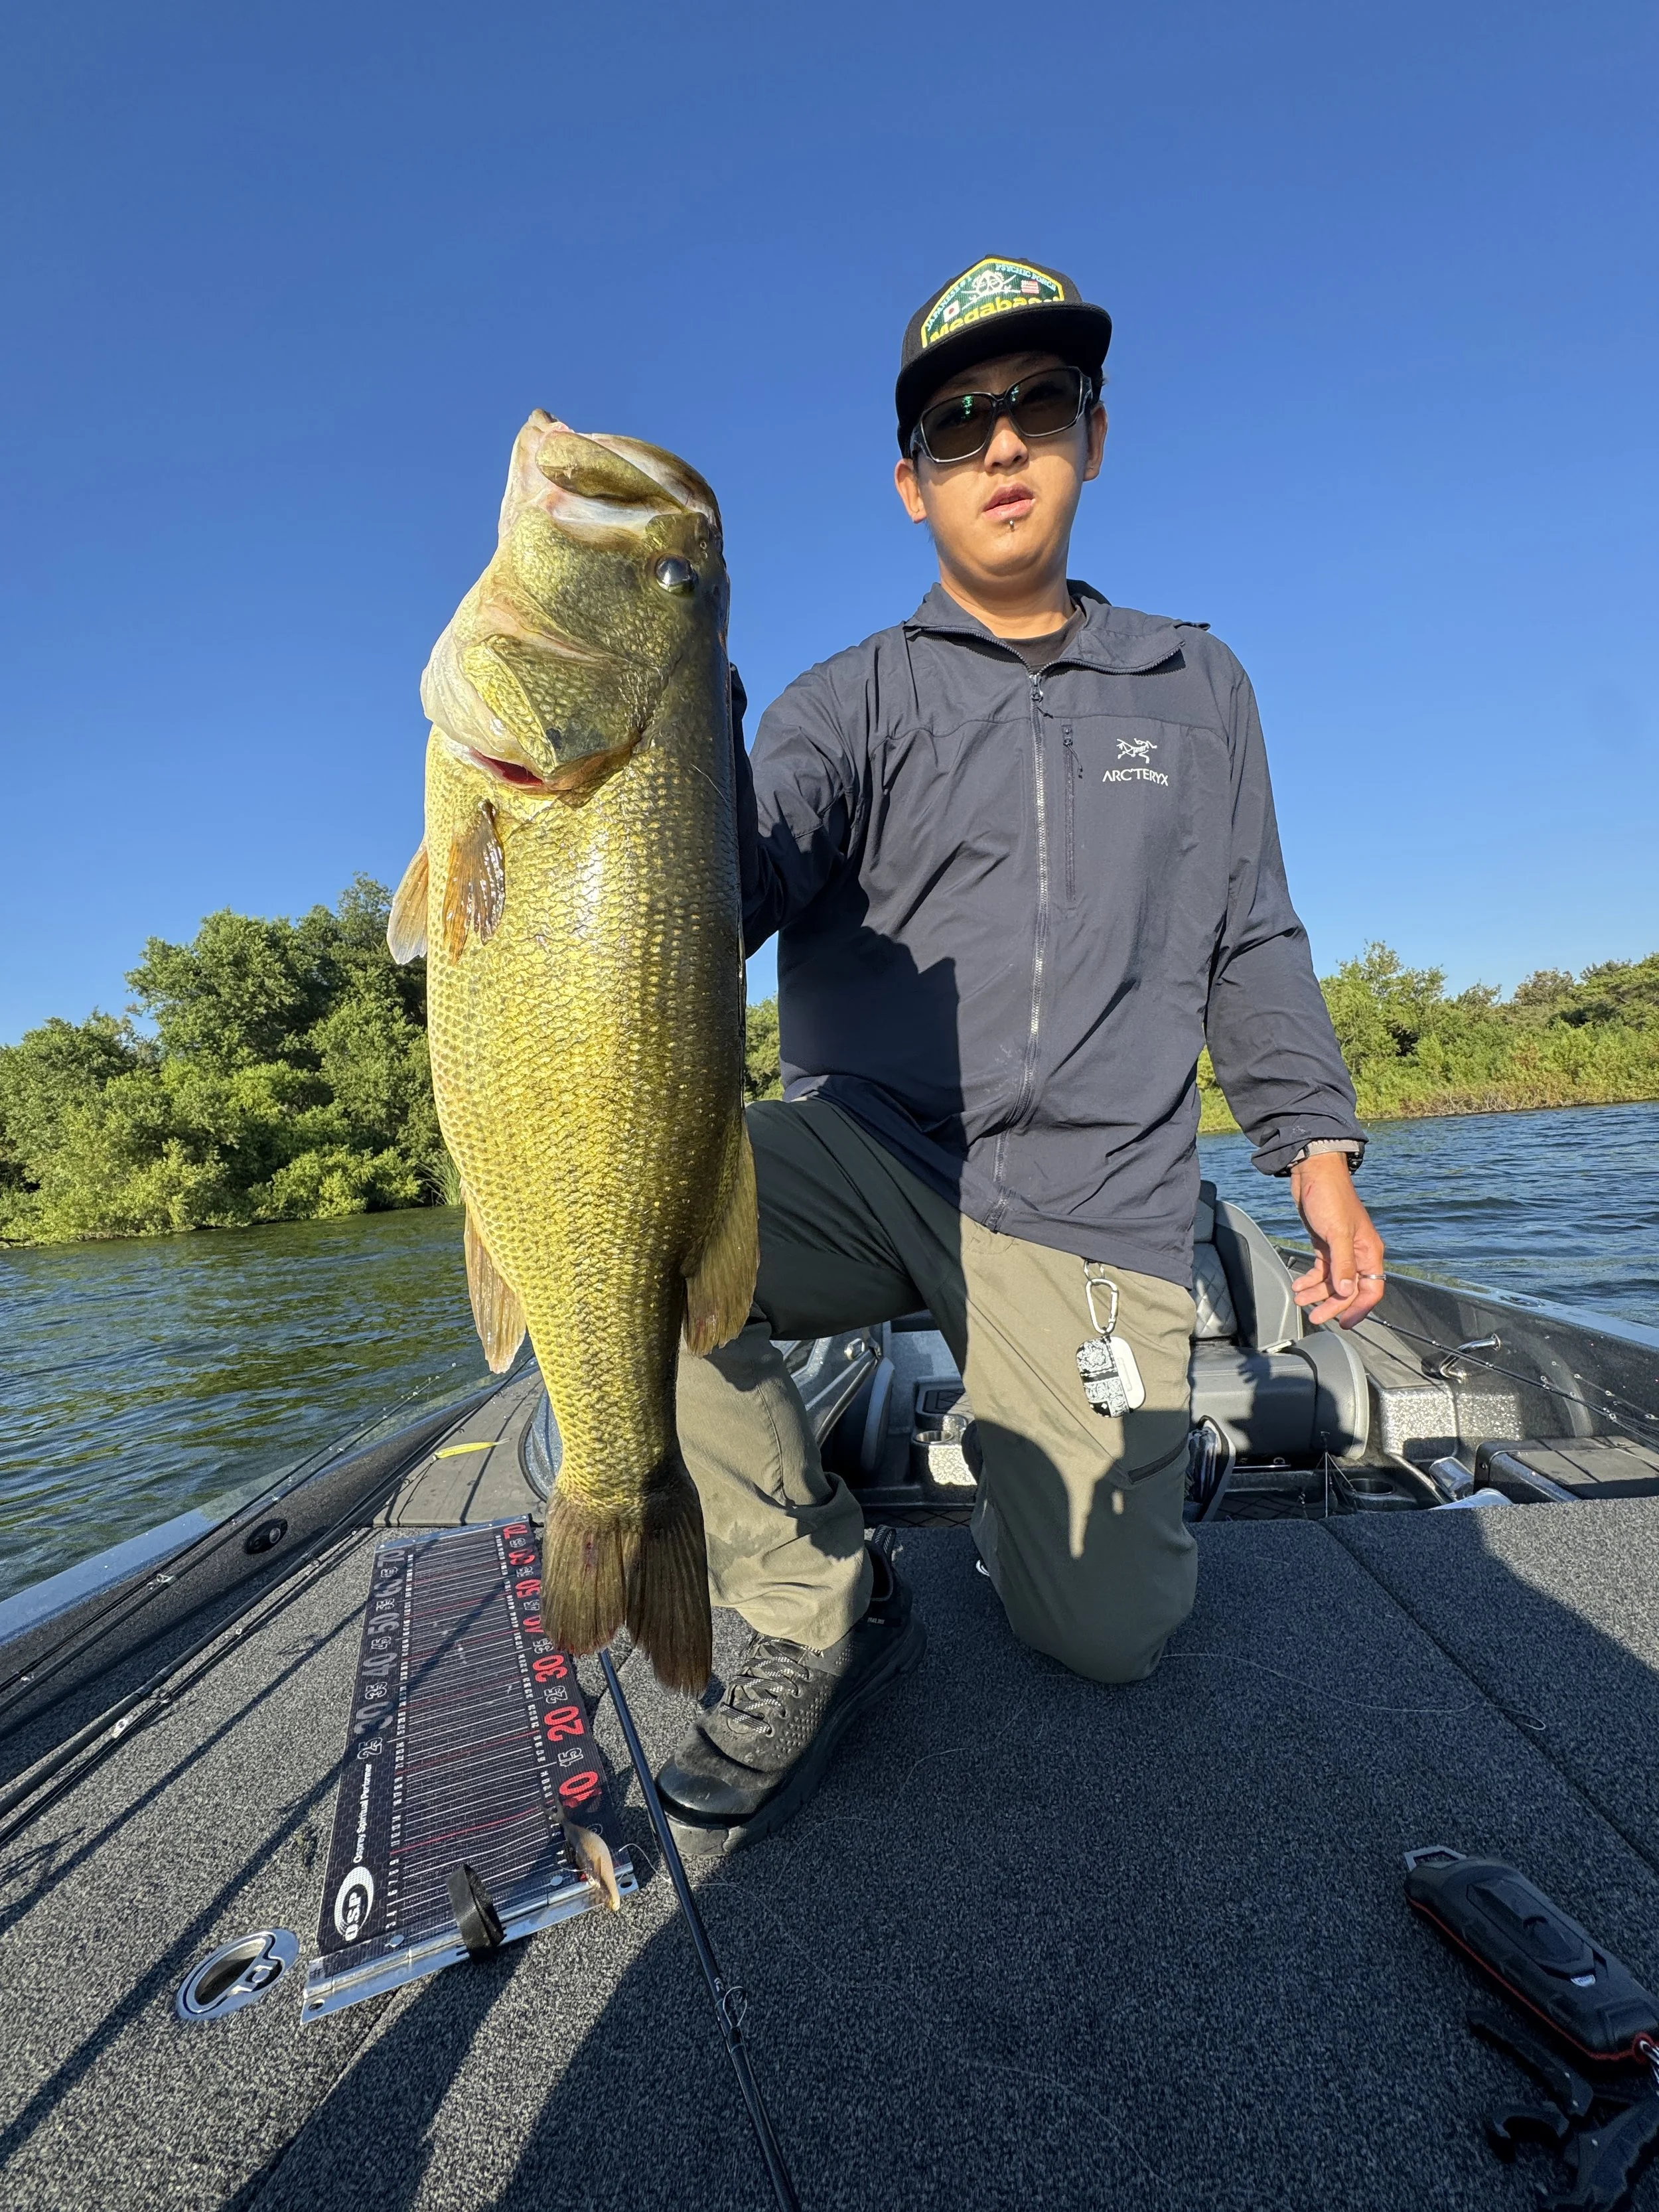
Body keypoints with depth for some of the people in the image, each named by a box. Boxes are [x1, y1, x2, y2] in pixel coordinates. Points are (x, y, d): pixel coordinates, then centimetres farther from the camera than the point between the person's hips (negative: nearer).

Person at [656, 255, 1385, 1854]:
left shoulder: (1196, 688, 15)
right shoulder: (854, 700, 5)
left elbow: (1251, 941, 17)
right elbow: (726, 900, -13)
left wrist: (1314, 1146, 7)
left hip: (1090, 1208, 1)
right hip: (860, 1161, 0)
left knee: (1104, 1631, -6)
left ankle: (1131, 1437, 30)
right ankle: (826, 1609, -8)